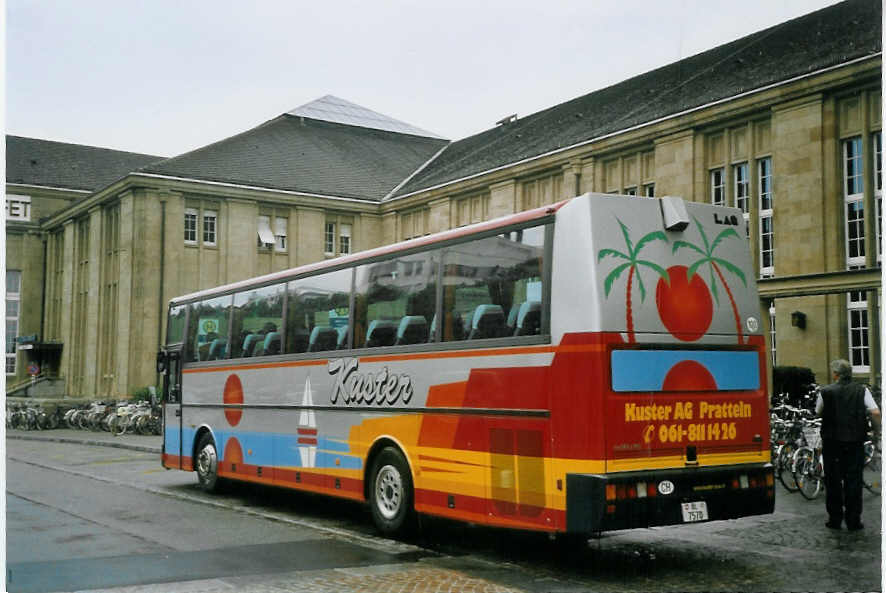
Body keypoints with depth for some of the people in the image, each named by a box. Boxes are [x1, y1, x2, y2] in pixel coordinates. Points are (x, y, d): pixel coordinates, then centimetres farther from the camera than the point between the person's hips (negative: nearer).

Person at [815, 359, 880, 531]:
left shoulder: (825, 392, -4)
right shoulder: (862, 390, -2)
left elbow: (818, 412, 9)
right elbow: (875, 412, -10)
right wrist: (877, 431, 4)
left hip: (832, 441, -1)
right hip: (855, 442, 1)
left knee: (833, 481, 9)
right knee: (854, 481, 7)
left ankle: (835, 519, 13)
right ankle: (853, 521, 8)